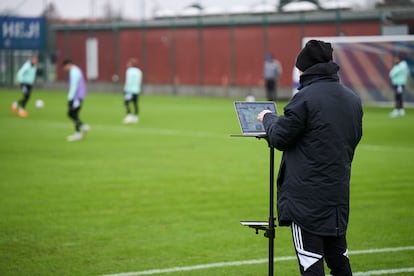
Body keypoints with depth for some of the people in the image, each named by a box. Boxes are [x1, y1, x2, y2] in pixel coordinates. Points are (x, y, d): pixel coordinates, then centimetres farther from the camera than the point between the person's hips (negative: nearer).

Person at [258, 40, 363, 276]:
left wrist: (268, 118, 10)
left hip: (307, 197, -7)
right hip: (338, 192, 7)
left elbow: (280, 138, -8)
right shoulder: (353, 99, 8)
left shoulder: (306, 97, -13)